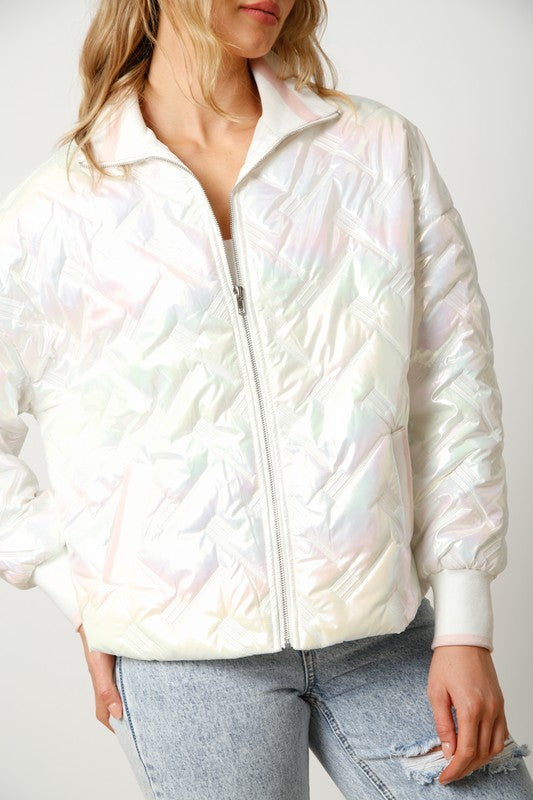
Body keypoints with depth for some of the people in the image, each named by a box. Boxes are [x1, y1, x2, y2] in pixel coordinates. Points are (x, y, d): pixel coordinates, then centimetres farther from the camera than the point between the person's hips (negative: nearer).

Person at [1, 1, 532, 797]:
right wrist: (86, 601, 3)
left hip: (385, 632, 2)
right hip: (187, 656, -1)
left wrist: (464, 629, 1)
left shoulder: (383, 149, 4)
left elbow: (454, 391, 3)